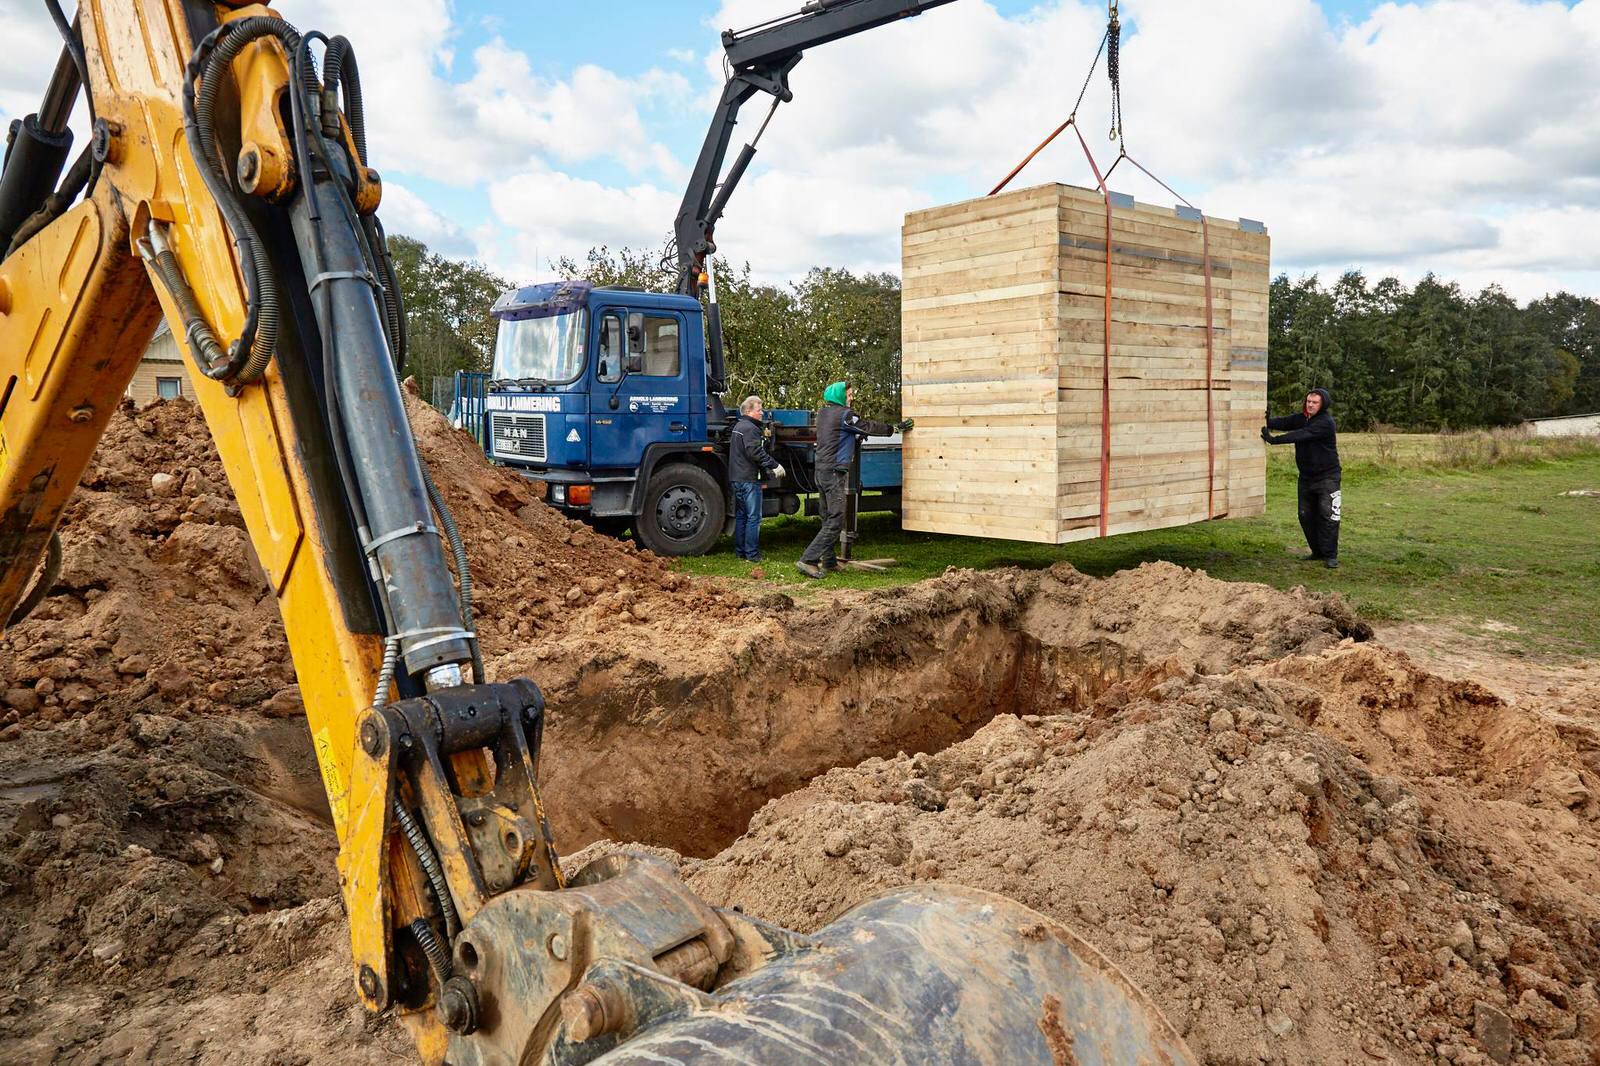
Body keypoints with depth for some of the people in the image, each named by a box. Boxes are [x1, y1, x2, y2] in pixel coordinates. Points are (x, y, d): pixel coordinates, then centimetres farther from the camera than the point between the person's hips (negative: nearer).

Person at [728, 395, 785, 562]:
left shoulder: (738, 426, 18)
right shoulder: (750, 428, -14)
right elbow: (756, 452, -25)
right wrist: (774, 465, -19)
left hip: (737, 478, 10)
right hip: (749, 479, -10)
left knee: (741, 516, 14)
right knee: (754, 517, -5)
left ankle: (740, 551, 18)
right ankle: (752, 554, -4)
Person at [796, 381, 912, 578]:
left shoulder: (822, 413, 13)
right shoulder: (844, 415, -12)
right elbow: (870, 427, -6)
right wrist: (897, 427, 2)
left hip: (821, 471, 9)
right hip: (835, 472, -9)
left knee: (828, 519, 14)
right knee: (835, 521, -9)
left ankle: (829, 562, 18)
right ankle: (807, 560, -16)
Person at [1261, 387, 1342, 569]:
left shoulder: (1326, 423, -18)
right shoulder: (1301, 418, 5)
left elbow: (1301, 435, -30)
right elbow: (1282, 422, -10)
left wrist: (1274, 440, -38)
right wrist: (1266, 422, -31)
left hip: (1327, 477, -7)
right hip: (1306, 477, 7)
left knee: (1327, 515, -10)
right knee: (1306, 515, 10)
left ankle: (1330, 555, -4)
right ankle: (1317, 552, 22)